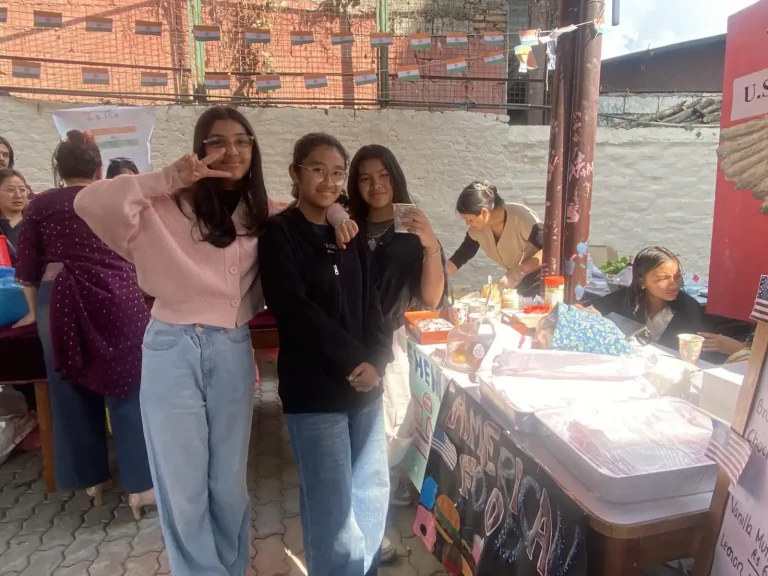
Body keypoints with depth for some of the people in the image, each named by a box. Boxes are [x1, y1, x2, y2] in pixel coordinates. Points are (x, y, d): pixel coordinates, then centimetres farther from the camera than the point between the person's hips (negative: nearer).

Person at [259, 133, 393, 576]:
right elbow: (294, 309, -15)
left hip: (366, 382, 6)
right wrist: (353, 360, -14)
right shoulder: (279, 233, -5)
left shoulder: (352, 235, 11)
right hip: (314, 388, -5)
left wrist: (377, 360, -8)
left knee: (374, 491, 15)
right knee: (333, 505, 3)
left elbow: (371, 301, 7)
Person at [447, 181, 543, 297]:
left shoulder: (521, 217, -27)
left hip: (544, 276, -5)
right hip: (519, 280, 6)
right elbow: (459, 258, 0)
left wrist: (519, 271, -37)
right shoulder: (477, 230, -9)